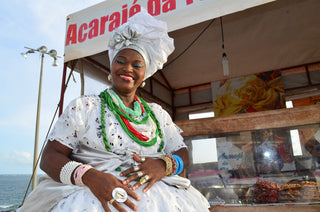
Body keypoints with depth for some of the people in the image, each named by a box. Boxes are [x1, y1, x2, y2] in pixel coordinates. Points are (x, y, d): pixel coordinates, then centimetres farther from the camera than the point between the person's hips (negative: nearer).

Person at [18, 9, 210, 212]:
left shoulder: (158, 113, 16)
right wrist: (89, 176, -19)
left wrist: (164, 164, -11)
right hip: (93, 194, -1)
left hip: (153, 194, 2)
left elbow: (182, 154, 14)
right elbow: (50, 156, 1)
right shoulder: (83, 106, 8)